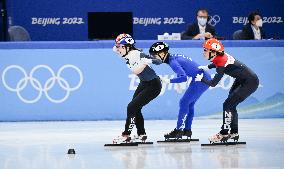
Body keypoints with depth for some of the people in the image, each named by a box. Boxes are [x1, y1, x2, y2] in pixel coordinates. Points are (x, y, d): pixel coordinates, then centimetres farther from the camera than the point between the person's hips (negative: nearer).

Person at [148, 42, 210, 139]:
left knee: (184, 102, -8)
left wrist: (169, 81, -22)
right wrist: (178, 82, 20)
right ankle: (187, 130, 18)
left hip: (202, 80, -10)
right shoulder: (173, 57, 9)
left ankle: (178, 130, -7)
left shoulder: (172, 62, -19)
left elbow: (184, 77, -28)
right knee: (189, 104, 14)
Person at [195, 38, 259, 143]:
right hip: (241, 80, 10)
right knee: (231, 105, 14)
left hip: (250, 82, -10)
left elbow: (213, 83, -21)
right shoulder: (221, 56, -2)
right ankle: (234, 133, 23)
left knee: (228, 105, -9)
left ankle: (224, 134, -3)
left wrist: (202, 79, -5)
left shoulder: (222, 64, -26)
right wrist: (207, 67, 16)